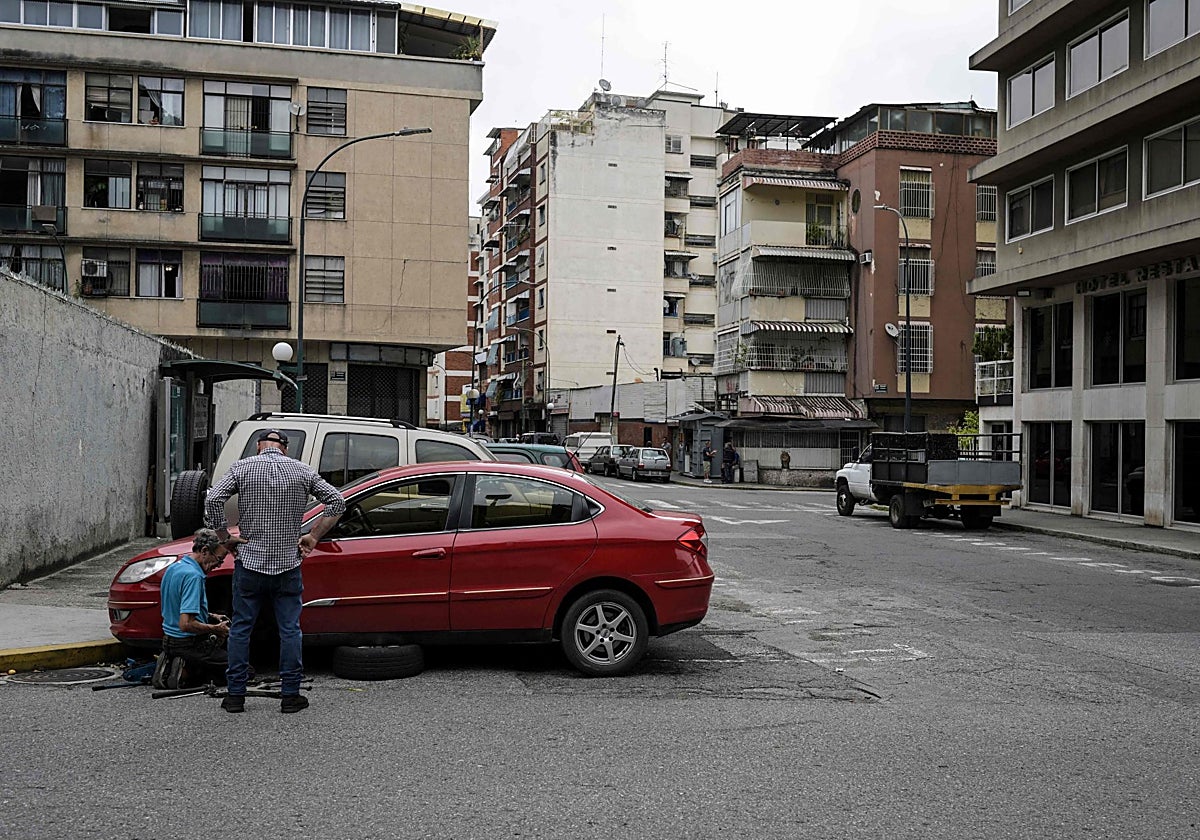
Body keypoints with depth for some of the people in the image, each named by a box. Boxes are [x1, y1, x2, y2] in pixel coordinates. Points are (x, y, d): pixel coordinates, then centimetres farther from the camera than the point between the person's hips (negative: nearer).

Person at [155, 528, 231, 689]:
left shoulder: (174, 567, 8)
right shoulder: (193, 576, -23)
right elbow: (186, 624, -28)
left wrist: (211, 617, 15)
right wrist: (216, 629, -15)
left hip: (169, 641, 9)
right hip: (189, 645, -9)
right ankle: (185, 672, -8)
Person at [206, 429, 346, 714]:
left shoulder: (242, 467, 0)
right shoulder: (302, 471, 3)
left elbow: (213, 501, -12)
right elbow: (336, 502, 0)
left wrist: (225, 536, -1)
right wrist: (313, 537, 4)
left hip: (250, 563, 0)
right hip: (288, 565, 0)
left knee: (241, 628, 10)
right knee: (290, 630, 7)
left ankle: (235, 695, 13)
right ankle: (290, 695, 9)